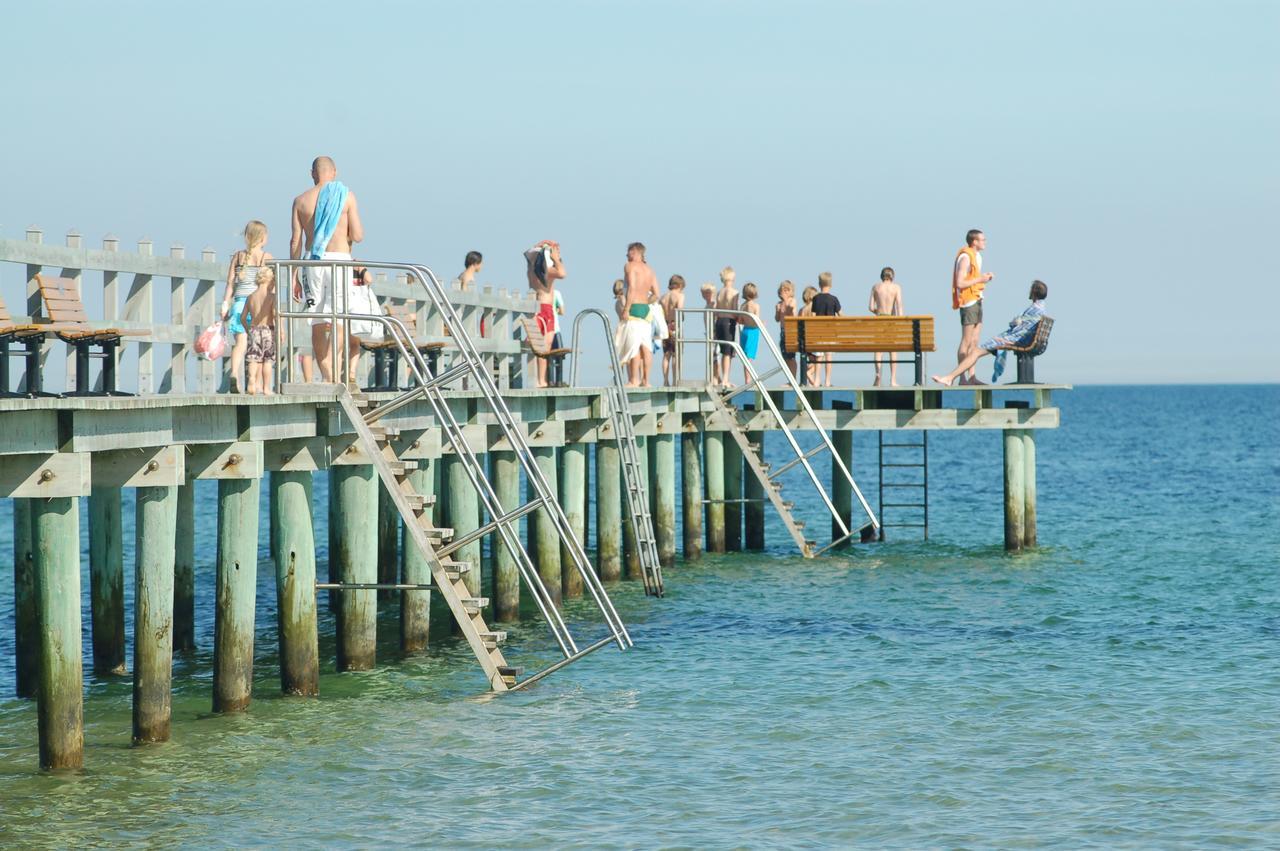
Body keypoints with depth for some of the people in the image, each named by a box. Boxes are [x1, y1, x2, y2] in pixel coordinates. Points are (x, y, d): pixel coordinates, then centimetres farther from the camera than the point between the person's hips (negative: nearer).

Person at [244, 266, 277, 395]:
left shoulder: (251, 296, 7)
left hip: (254, 329, 4)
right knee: (268, 360, 3)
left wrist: (248, 330, 22)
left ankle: (255, 384, -7)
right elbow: (275, 313, -19)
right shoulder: (271, 296, -7)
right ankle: (266, 388, 4)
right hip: (268, 329, -4)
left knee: (255, 359, 7)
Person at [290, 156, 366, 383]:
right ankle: (331, 375, -19)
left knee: (318, 325, 9)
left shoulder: (301, 200, 6)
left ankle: (327, 375, 8)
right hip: (338, 260, -3)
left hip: (311, 261, 3)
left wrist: (294, 278, 10)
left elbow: (295, 241, 5)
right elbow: (358, 236, -2)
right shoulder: (345, 196, 0)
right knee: (340, 321, -3)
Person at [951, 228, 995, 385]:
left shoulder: (977, 256, 16)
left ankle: (971, 377, 13)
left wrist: (984, 277, 5)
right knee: (966, 342, -9)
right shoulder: (965, 257, -15)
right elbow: (960, 283, -21)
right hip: (968, 302, -10)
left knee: (975, 341, 10)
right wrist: (980, 279, -16)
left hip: (976, 300, 10)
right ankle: (962, 378, -8)